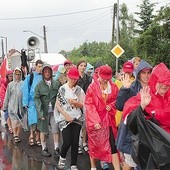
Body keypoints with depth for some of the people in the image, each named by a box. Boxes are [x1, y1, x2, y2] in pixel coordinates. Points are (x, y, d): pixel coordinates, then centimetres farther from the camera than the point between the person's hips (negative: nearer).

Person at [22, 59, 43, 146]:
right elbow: (25, 90, -1)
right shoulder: (30, 76, 0)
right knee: (33, 120, -9)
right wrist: (25, 103, -7)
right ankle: (31, 136, 11)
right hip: (32, 102, -2)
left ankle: (37, 138, 14)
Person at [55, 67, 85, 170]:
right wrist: (66, 115, -12)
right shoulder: (62, 89, -2)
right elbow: (57, 105, -1)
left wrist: (75, 102, -15)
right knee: (67, 141, -10)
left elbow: (82, 105, 5)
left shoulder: (79, 90, 3)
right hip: (65, 119, -2)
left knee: (75, 142, 3)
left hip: (77, 119, 2)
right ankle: (62, 157, 20)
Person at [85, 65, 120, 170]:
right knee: (94, 144, 12)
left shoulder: (113, 87, 0)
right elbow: (89, 105, -10)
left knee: (112, 143, -4)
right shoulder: (92, 87, -9)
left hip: (108, 119, 2)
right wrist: (95, 121, -16)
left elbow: (117, 100, 13)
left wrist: (111, 105, -9)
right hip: (94, 119, -2)